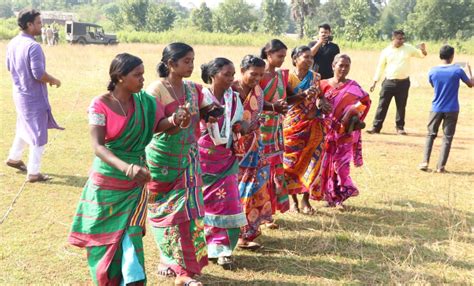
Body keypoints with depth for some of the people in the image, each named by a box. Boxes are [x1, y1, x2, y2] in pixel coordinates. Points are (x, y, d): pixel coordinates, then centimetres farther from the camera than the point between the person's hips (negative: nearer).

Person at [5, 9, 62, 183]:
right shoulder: (33, 46, -24)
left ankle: (14, 158, 41)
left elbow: (10, 67, 14)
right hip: (34, 97, -9)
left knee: (24, 128, 28)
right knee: (39, 135, 2)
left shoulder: (12, 43, 3)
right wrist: (54, 80, -8)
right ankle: (33, 173, 8)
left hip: (19, 93, 9)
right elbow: (39, 74, -25)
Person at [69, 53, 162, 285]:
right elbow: (97, 146, -23)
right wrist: (126, 167, -37)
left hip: (134, 183, 2)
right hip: (106, 181, -2)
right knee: (104, 237, 11)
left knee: (130, 233, -4)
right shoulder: (100, 105, -15)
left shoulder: (143, 102, -3)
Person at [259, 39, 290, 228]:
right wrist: (273, 107, -32)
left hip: (276, 127, 7)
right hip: (262, 126, -7)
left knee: (276, 167, 9)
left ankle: (269, 209, 20)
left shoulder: (282, 75, 11)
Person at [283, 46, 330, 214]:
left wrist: (321, 102, -5)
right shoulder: (288, 77, -5)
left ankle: (306, 198, 9)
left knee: (311, 161, 0)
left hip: (313, 126, 3)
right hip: (293, 125, -3)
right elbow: (284, 101, -12)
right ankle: (293, 198, 14)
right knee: (293, 162, 2)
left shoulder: (315, 77, 8)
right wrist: (304, 95, -23)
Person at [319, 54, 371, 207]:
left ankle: (340, 195, 10)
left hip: (346, 132, -1)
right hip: (328, 130, 1)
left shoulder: (353, 86, 2)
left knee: (341, 163, -2)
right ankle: (328, 194, 16)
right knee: (327, 163, 4)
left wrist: (357, 119, 4)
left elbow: (366, 102, 11)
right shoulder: (324, 84, 4)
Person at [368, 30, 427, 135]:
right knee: (382, 105, 0)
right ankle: (376, 127, 5)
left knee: (401, 106, 8)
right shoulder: (386, 51, 0)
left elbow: (421, 55, 3)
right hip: (389, 82, 0)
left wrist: (423, 50, -22)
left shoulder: (408, 48, 1)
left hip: (403, 82, 1)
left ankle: (400, 127, 20)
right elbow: (380, 67, 4)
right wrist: (374, 82, 2)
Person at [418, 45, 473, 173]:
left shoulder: (433, 72, -5)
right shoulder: (457, 70, -10)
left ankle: (425, 162, 4)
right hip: (451, 110, -2)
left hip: (436, 109, 2)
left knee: (431, 134, 14)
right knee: (447, 137, 5)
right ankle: (441, 166, 3)